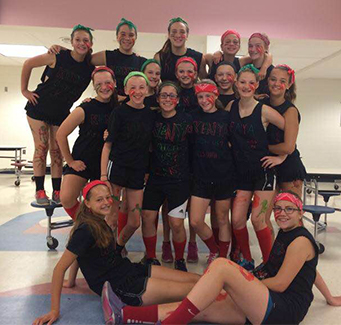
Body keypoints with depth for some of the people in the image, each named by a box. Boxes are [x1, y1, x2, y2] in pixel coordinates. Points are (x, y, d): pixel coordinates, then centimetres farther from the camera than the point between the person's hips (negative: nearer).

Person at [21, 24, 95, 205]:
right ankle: (39, 191, 3)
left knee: (57, 151, 5)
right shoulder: (58, 57, -15)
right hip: (39, 108, -3)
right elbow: (28, 64, -5)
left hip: (61, 113, 3)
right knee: (41, 148, -4)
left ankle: (57, 191, 11)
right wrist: (24, 90, -5)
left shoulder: (91, 67, -8)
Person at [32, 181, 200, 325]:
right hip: (119, 288, -9)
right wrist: (54, 310, -19)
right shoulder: (86, 230, -20)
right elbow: (59, 268, -19)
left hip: (129, 270, 9)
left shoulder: (99, 222, 7)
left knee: (196, 279, 0)